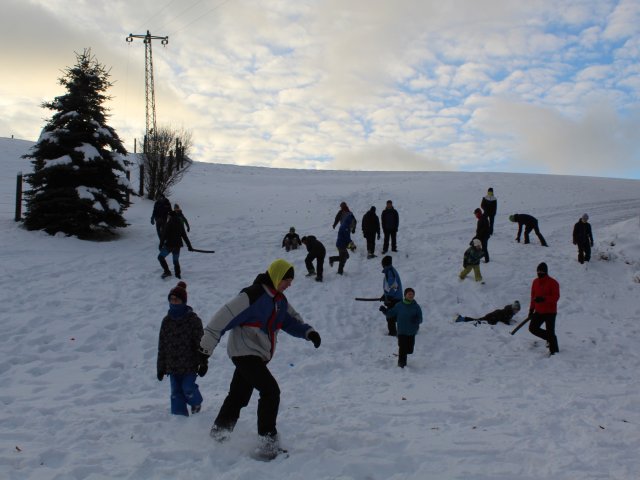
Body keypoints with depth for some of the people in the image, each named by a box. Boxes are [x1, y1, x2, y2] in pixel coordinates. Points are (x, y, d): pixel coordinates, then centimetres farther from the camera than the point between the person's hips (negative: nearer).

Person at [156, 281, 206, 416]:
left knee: (187, 387, -6)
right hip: (172, 364, 4)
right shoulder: (167, 320, 5)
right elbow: (162, 345, 9)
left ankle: (196, 402, 25)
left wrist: (203, 363, -9)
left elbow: (200, 342, -7)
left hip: (189, 364, -4)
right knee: (176, 392, 5)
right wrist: (161, 367, 9)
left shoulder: (193, 319, -8)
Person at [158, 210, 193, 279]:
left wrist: (161, 244, -5)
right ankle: (178, 275, 15)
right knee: (176, 260, 18)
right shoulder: (180, 224, 7)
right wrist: (189, 246, 17)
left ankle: (167, 271, -4)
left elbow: (164, 235, -12)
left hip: (169, 245, -6)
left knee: (160, 257, 7)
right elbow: (184, 236, 12)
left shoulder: (169, 224, -11)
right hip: (178, 245, 6)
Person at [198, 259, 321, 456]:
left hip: (259, 356, 9)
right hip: (245, 352, -9)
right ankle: (268, 437, -6)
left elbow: (292, 320, 16)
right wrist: (206, 347, -22)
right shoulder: (251, 296, -19)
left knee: (239, 396, 18)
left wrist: (308, 332, -6)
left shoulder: (280, 301, 8)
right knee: (270, 390, -16)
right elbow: (224, 317, -21)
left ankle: (219, 430, 34)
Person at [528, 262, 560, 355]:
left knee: (550, 332, -5)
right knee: (532, 328, 3)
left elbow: (556, 297, -17)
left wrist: (543, 298, -30)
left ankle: (554, 350, 7)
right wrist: (531, 309, 15)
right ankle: (549, 338, 22)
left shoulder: (553, 283, -11)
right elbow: (533, 296, 16)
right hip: (539, 311, 6)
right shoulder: (535, 282, 8)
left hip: (550, 312, -6)